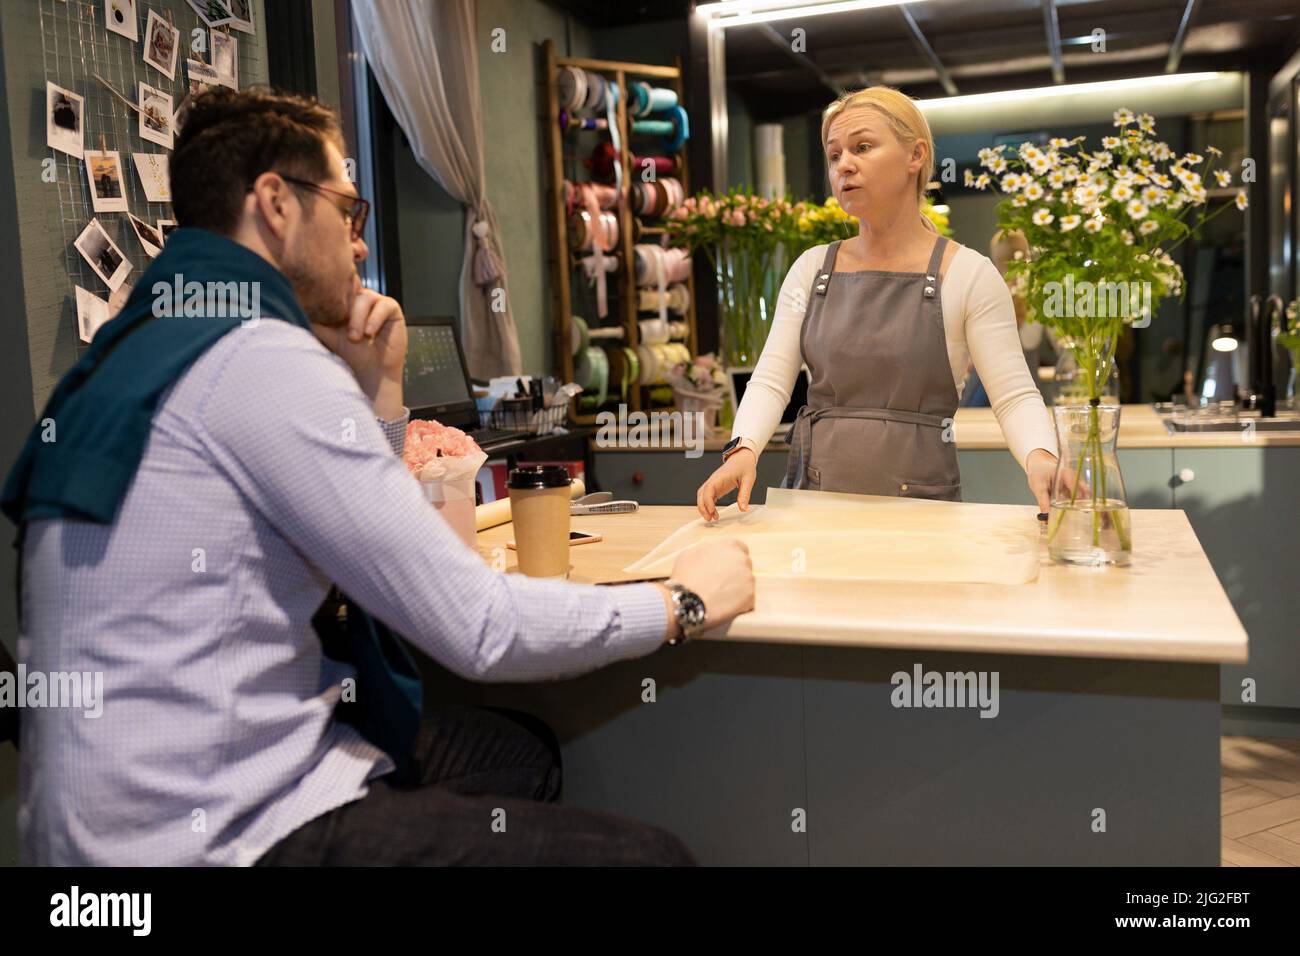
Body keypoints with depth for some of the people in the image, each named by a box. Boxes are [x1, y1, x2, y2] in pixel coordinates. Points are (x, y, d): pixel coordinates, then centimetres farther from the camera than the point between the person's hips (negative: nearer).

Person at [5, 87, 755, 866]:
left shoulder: (143, 348, 13)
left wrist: (379, 392, 8)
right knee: (646, 852, -8)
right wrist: (683, 600, -5)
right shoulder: (263, 357, -18)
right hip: (225, 834, -10)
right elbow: (481, 631, -19)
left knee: (520, 752, 21)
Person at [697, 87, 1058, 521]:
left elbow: (1015, 397, -3)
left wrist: (1040, 457, -24)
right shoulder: (811, 269, 9)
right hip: (810, 499, 2)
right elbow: (770, 380, 3)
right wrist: (744, 448, -17)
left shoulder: (967, 274, -1)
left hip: (919, 498, -2)